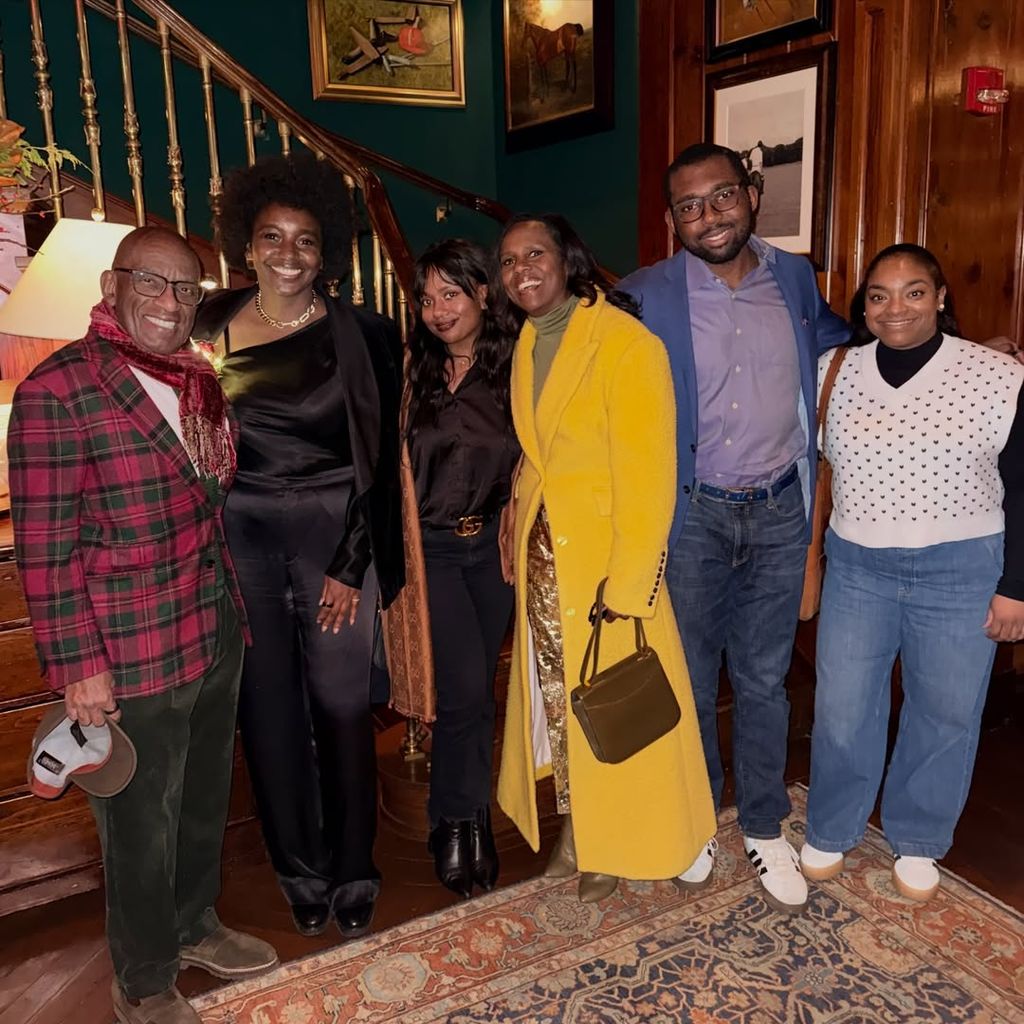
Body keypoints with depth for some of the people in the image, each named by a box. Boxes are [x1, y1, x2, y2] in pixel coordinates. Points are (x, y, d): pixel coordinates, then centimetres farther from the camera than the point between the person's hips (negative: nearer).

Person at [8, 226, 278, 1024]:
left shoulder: (199, 381, 7)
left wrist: (235, 610, 11)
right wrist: (78, 665, -15)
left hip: (216, 636, 7)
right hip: (131, 658, -7)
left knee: (206, 799, 23)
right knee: (143, 825, 12)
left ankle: (195, 926, 48)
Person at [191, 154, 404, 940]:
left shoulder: (361, 336, -2)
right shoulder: (212, 329, 3)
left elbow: (378, 461, -3)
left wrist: (351, 565, -7)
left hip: (335, 535, -2)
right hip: (241, 536, 2)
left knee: (344, 705, 3)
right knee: (270, 710, 8)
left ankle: (354, 874, 23)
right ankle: (302, 874, 27)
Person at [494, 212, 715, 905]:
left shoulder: (626, 342, -16)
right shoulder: (527, 344, 7)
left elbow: (648, 475, -18)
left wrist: (628, 585, -19)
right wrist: (519, 542, 5)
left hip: (604, 555, -6)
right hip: (542, 555, 7)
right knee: (556, 694, 16)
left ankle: (615, 843, 30)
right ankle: (574, 827, 37)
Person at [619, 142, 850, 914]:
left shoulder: (795, 278, 3)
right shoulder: (645, 298, -9)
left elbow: (832, 334, 24)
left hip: (779, 511, 3)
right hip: (691, 513, -2)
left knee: (764, 679, 14)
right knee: (689, 680, 12)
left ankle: (765, 828, 32)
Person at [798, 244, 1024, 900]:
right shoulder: (835, 373, 0)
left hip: (960, 572, -1)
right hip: (857, 567, 2)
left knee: (945, 714, 11)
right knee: (841, 709, 8)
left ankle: (918, 842, 34)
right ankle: (832, 831, 32)